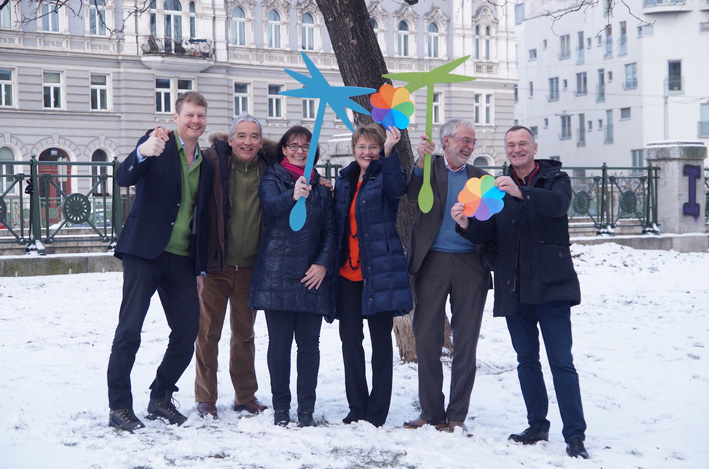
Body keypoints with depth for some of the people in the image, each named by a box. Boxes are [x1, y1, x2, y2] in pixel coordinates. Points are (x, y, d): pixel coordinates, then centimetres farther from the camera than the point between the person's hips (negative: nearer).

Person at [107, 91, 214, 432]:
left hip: (182, 259, 6)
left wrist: (200, 269, 14)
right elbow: (124, 179, -18)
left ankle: (161, 399, 20)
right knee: (129, 330, -6)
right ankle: (119, 407, 3)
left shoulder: (206, 166, 16)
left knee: (188, 330, 3)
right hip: (145, 251, -6)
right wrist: (142, 153, -39)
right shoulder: (156, 143, -1)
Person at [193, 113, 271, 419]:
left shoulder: (267, 170, 3)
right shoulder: (214, 163, -7)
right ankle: (205, 398, 15)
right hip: (215, 264, -3)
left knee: (245, 333, 13)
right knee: (208, 330, 2)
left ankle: (246, 396, 25)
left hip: (250, 265, 3)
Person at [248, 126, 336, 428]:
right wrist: (293, 195, -39)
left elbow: (330, 229, 12)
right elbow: (271, 205, -17)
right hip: (277, 273, -2)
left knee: (309, 343, 2)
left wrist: (323, 263, -3)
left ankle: (306, 409, 8)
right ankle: (280, 408, 9)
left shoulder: (320, 186, 15)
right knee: (279, 342, -1)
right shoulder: (272, 178, 5)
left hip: (311, 275, 3)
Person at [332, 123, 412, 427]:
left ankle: (377, 412, 8)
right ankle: (357, 408, 18)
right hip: (348, 273, 6)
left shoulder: (385, 176, -2)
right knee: (350, 338, 7)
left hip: (379, 272, -5)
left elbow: (398, 189, -27)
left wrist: (389, 152, -36)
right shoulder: (344, 180, 14)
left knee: (381, 340, 1)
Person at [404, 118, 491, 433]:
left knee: (466, 341, 2)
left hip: (470, 265, 2)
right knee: (426, 339, 1)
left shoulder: (480, 178, 13)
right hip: (432, 262, -1)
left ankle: (457, 415, 11)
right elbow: (413, 195, -12)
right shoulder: (429, 168, 7)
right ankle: (431, 412, 12)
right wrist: (422, 161, -25)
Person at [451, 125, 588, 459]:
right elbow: (485, 234, 4)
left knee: (561, 362, -7)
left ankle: (575, 435, -4)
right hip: (514, 289, 5)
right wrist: (466, 224, -18)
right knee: (527, 361, 12)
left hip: (550, 285, -4)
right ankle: (537, 426, 23)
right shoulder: (498, 187, 13)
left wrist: (521, 193, -38)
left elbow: (559, 203, -22)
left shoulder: (555, 179, 2)